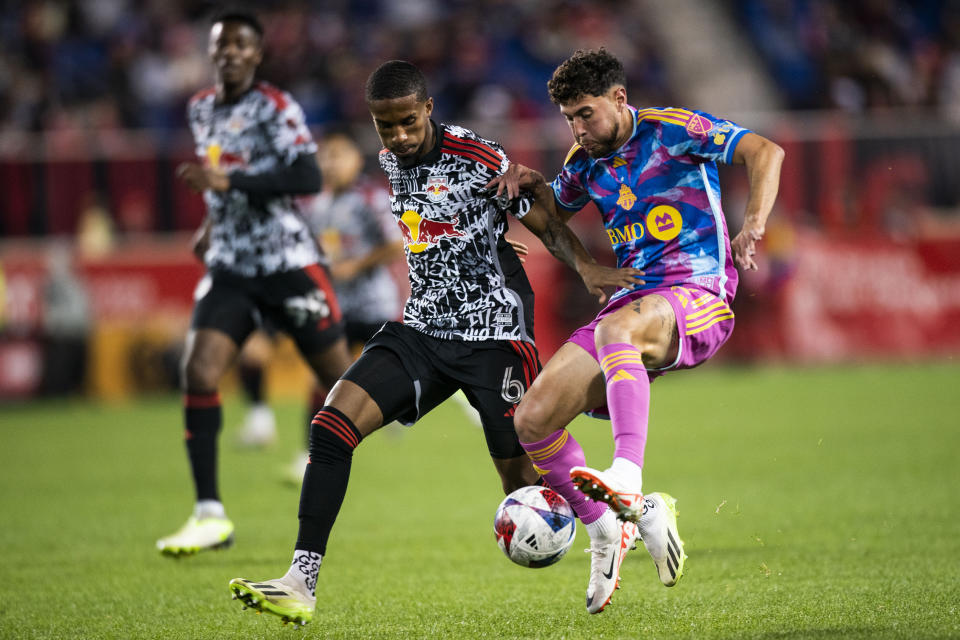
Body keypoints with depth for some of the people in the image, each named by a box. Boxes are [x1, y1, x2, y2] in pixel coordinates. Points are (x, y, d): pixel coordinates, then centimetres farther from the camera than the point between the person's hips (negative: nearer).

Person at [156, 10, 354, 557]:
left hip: (288, 262, -5)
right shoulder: (201, 110, 12)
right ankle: (211, 515, -13)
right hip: (230, 267, 5)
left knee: (341, 377, 2)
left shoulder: (276, 107, -9)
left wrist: (229, 181, -27)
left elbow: (307, 178, -22)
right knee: (199, 373, -14)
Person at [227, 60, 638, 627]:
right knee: (334, 422, -14)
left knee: (520, 478, -7)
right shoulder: (391, 161, 8)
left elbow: (546, 224, -8)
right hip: (423, 328, 6)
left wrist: (586, 266, -24)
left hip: (494, 331, -6)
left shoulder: (478, 158, -11)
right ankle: (302, 584, -17)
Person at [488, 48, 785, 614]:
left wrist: (753, 224, -27)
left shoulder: (672, 130, -2)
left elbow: (766, 152, -10)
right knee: (533, 418, -8)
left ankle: (627, 478, -57)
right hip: (630, 305, 7)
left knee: (616, 329, -42)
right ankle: (606, 530, 12)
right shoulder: (587, 161, 17)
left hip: (697, 297, -7)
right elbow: (557, 211, 37)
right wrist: (531, 183, 13)